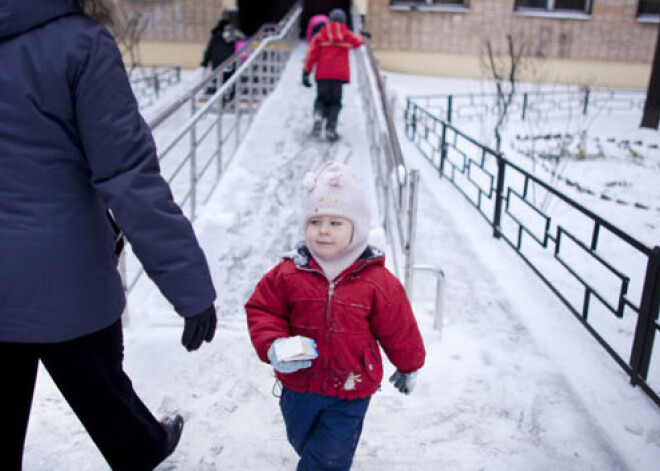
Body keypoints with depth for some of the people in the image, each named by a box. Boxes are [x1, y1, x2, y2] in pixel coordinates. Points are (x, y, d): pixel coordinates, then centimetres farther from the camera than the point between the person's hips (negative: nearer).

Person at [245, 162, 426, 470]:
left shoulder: (378, 282, -15)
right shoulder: (288, 274, -12)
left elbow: (399, 331, -2)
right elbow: (261, 310, -3)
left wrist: (409, 367, 11)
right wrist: (273, 346, -21)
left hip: (350, 390, -3)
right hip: (298, 385, 3)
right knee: (301, 443, 26)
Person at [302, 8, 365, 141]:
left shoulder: (319, 36, 6)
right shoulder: (348, 36, 11)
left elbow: (311, 54, -2)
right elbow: (358, 41, 33)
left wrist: (306, 73, -2)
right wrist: (362, 37, 56)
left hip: (323, 74, 0)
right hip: (340, 74, 0)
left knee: (321, 99, 15)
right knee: (335, 102, 8)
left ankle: (318, 114, -17)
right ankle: (331, 129, -8)